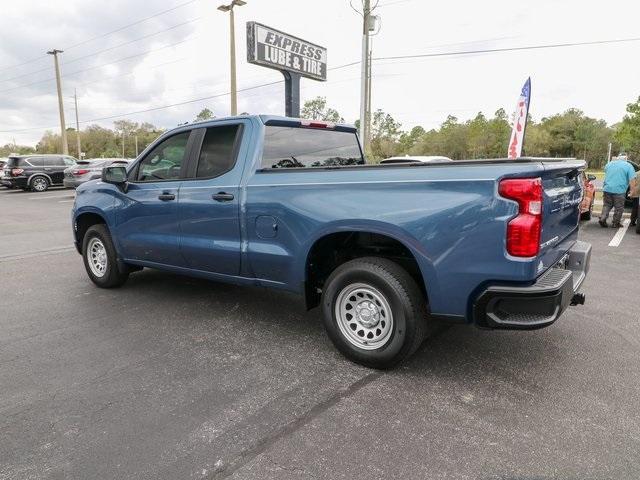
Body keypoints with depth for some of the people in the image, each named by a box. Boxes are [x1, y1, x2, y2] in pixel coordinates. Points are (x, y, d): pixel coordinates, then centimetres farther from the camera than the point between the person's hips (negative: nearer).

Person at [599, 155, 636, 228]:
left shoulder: (609, 163, 12)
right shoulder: (628, 166, -2)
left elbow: (606, 174, 27)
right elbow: (632, 180, -8)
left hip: (607, 189, 4)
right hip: (619, 190, -4)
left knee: (607, 205, 15)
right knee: (619, 208, 7)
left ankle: (602, 219, 0)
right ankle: (616, 223, 12)